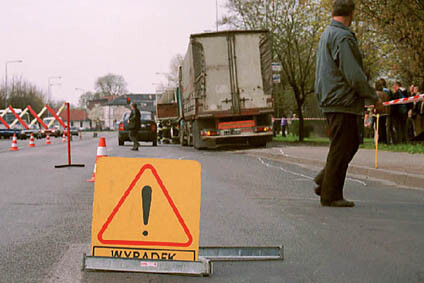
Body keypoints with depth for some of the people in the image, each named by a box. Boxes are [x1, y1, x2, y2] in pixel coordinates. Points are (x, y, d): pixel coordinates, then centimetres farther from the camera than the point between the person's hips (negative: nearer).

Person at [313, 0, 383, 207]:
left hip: (329, 100, 10)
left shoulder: (326, 35, 18)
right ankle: (330, 196, 1)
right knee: (340, 149, -4)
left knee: (351, 144, 16)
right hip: (341, 101, -10)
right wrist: (374, 98, -10)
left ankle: (324, 182, 15)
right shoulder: (342, 37, -15)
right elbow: (354, 75, -19)